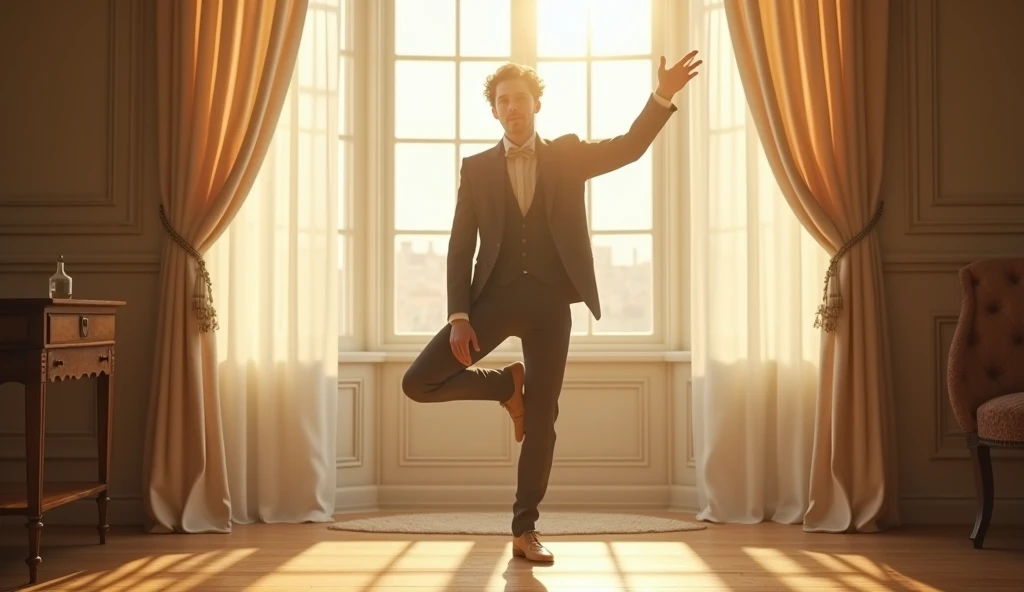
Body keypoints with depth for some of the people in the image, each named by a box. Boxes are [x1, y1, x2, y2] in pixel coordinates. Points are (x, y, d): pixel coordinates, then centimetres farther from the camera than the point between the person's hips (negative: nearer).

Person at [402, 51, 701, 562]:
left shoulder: (568, 154, 9)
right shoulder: (477, 168, 7)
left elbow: (629, 148, -5)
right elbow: (460, 248, 3)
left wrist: (663, 96, -21)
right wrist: (459, 316, -8)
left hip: (550, 302, 0)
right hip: (495, 296, 1)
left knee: (541, 420, 1)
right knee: (418, 383, -11)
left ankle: (525, 530, 13)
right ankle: (506, 386, 14)